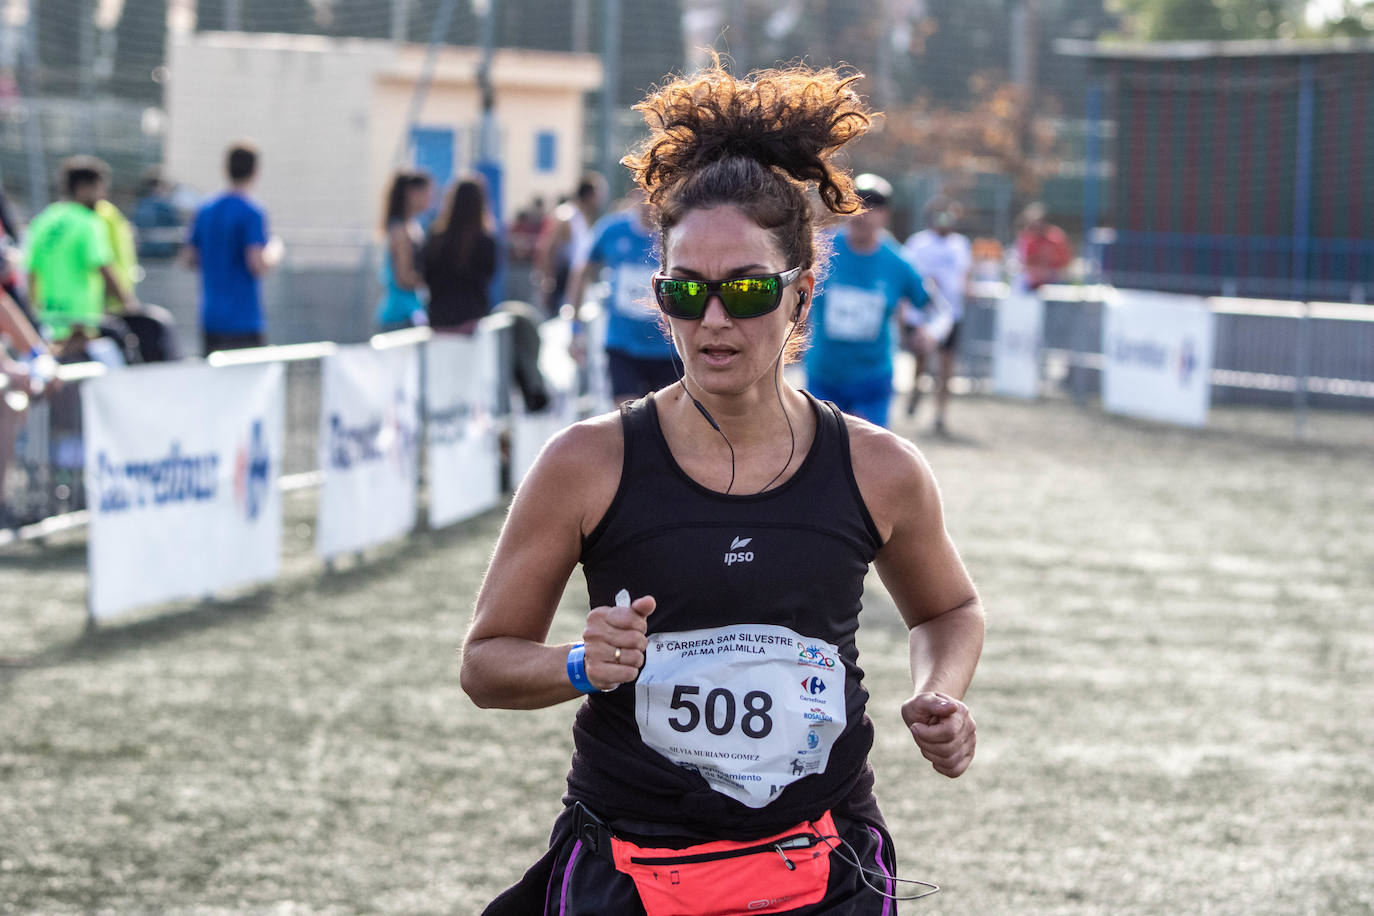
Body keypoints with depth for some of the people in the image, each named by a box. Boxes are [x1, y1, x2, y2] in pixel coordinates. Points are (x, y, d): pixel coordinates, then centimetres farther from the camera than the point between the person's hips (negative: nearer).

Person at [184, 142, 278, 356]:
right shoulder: (252, 212, -12)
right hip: (244, 321, -7)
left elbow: (189, 258, 13)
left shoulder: (206, 210, 9)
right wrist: (274, 252, 1)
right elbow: (258, 265, -19)